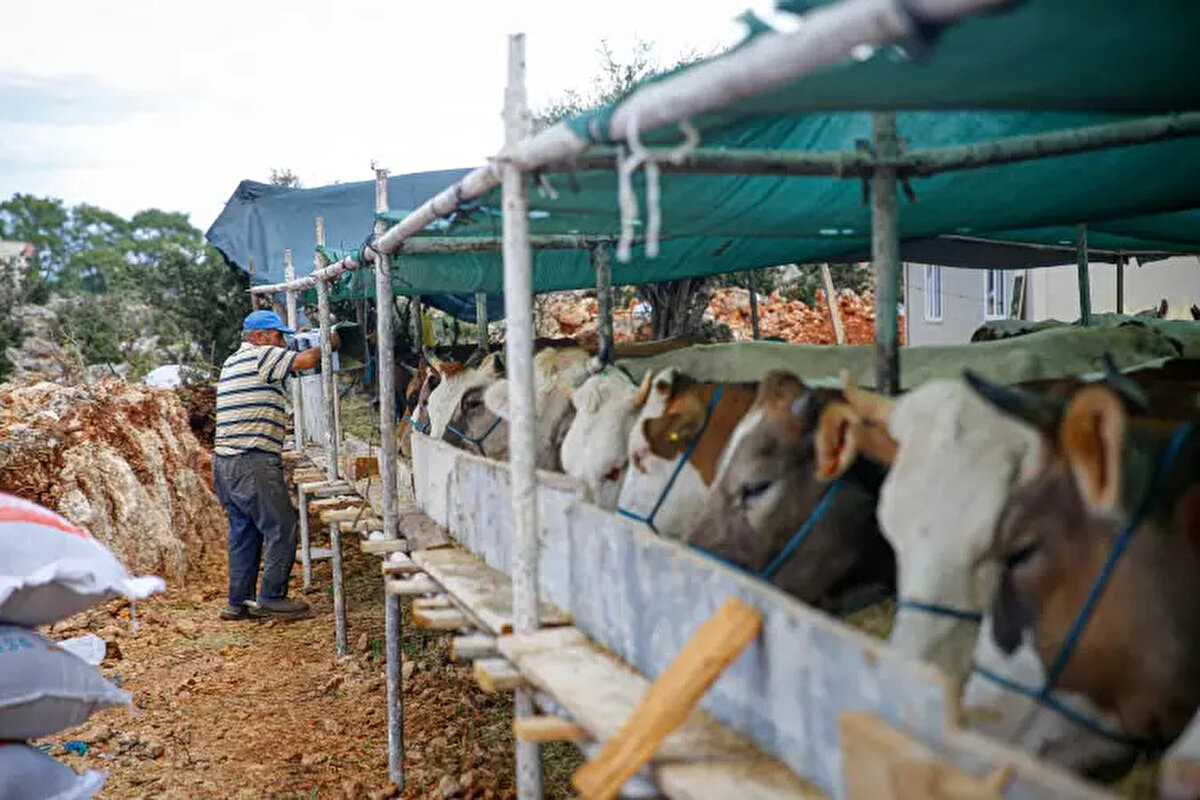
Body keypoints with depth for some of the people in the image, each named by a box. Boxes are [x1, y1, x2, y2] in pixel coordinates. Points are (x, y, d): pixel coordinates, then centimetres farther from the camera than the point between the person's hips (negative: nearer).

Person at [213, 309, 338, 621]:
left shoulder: (231, 363, 21)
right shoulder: (261, 356, -7)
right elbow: (305, 360, -11)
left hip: (225, 462, 10)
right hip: (253, 463, -10)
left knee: (243, 531, 13)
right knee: (281, 528, -4)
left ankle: (238, 602, 16)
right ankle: (271, 598, -2)